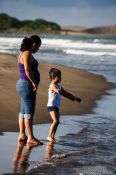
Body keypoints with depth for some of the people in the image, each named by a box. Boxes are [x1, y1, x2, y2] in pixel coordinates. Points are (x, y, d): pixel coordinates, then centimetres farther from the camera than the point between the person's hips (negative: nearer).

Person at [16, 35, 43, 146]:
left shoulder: (24, 53, 15)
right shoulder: (27, 54, -16)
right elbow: (27, 70, -25)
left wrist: (33, 83, 13)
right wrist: (34, 83, -18)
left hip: (24, 85, 11)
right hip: (27, 85, -11)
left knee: (24, 111, 12)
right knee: (29, 112, -8)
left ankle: (22, 135, 17)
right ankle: (30, 138, -7)